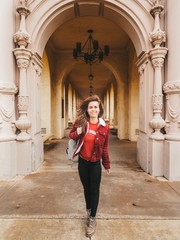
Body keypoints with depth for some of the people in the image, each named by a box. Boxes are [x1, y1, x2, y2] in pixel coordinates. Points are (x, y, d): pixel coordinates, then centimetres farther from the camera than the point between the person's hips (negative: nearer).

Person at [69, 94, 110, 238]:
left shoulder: (104, 127, -9)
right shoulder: (80, 122, -7)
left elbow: (105, 148, -2)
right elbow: (71, 135, 6)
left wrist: (107, 164, 3)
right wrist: (77, 133, -17)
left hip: (95, 163, -2)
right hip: (82, 162, 2)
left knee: (94, 191, 7)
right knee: (86, 188, 18)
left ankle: (92, 219, 24)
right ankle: (89, 212, 43)